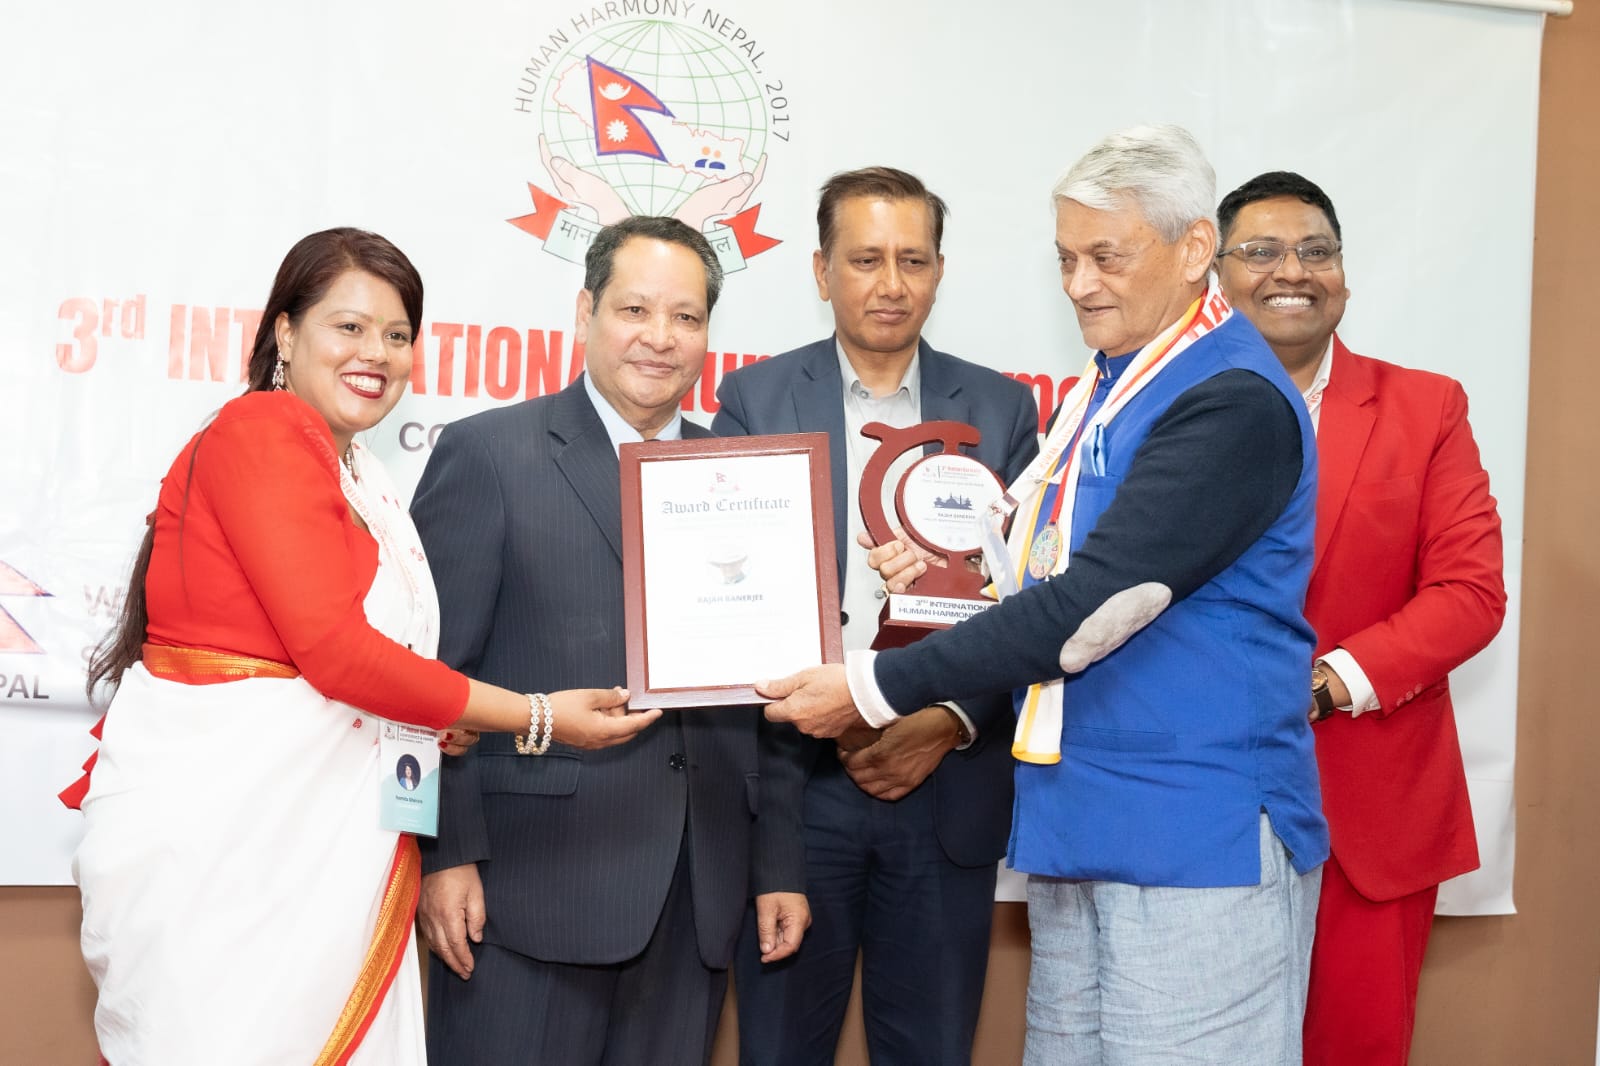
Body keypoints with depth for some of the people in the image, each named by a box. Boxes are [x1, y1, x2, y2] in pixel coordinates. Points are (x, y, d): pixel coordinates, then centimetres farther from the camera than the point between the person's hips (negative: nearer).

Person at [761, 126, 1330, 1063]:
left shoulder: (1235, 404, -15)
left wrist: (878, 688, -16)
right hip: (1078, 827, 8)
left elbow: (1090, 607, -20)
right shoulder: (1106, 387, 14)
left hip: (1199, 840, -8)